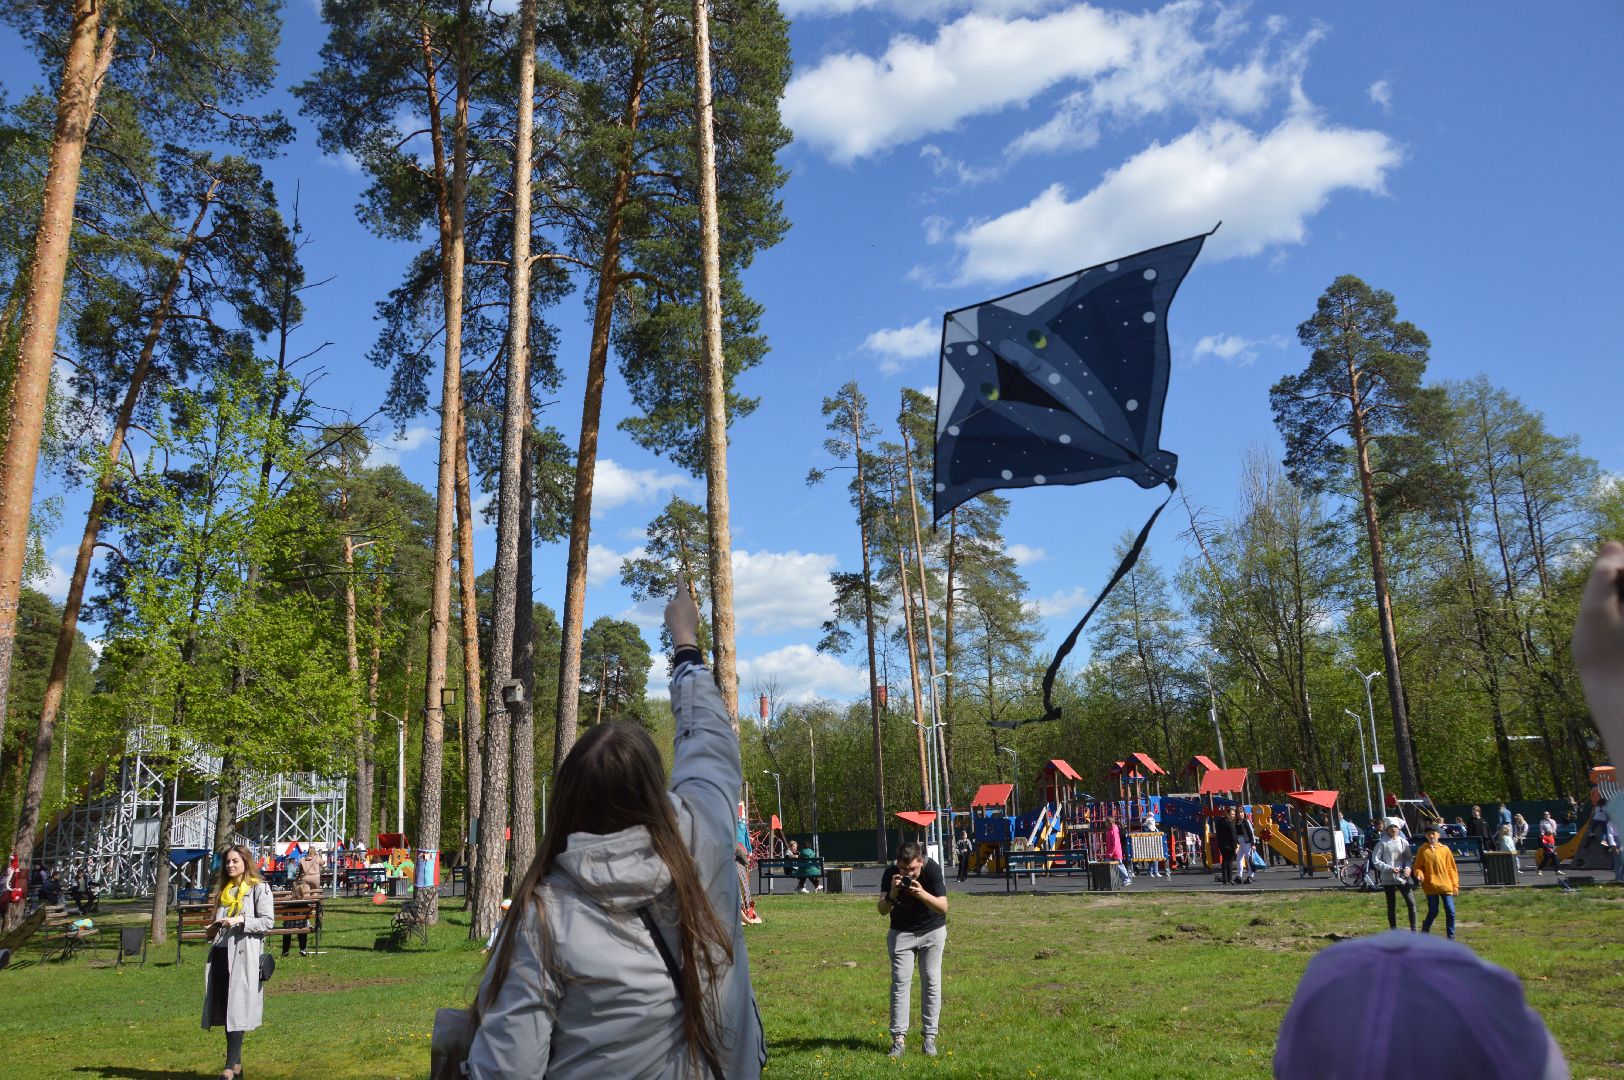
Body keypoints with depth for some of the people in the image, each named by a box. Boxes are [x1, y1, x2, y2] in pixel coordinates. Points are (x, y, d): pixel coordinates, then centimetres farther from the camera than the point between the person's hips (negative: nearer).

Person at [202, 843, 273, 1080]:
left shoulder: (259, 888, -1)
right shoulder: (223, 890, 20)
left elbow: (268, 921, -8)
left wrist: (240, 921, -19)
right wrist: (211, 930, 9)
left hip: (243, 955, -7)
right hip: (221, 953, 7)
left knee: (236, 1009, -9)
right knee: (224, 1008, 7)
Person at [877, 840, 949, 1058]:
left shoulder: (932, 869, -24)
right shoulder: (890, 873, -21)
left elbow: (943, 907, -27)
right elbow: (882, 910, -22)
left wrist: (922, 894, -44)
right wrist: (892, 894, -42)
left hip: (932, 931, -1)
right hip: (901, 932, 1)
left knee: (931, 982, -1)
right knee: (900, 982, -4)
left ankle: (930, 1036, 7)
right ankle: (899, 1038, -1)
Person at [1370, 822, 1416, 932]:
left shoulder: (1404, 842, 2)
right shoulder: (1382, 843, -5)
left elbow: (1408, 858, 10)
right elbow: (1375, 860, -6)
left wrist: (1408, 867, -10)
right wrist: (1389, 868, -16)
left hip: (1402, 878, 2)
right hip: (1388, 878, -2)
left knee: (1411, 903, -3)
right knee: (1391, 906, 7)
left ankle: (1414, 930, 7)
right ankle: (1394, 931, 15)